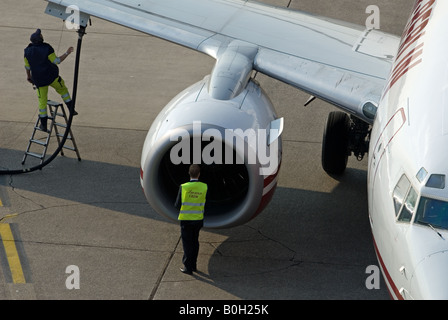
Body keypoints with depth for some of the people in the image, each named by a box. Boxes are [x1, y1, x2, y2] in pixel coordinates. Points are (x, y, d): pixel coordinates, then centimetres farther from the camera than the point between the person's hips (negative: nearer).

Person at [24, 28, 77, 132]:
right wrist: (67, 53, -3)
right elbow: (56, 61, -12)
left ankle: (43, 125, 12)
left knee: (42, 101, 10)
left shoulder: (28, 51, -6)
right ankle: (71, 110, 25)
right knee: (63, 89, 25)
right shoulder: (47, 49, -18)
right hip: (52, 77, -2)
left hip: (39, 80, 2)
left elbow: (27, 66, 6)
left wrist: (28, 76, 23)